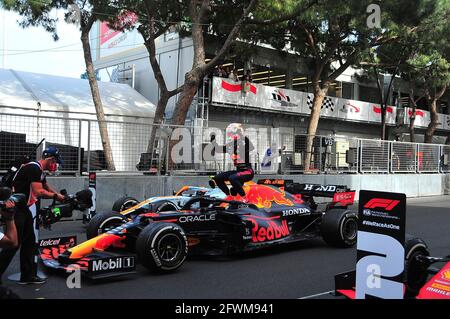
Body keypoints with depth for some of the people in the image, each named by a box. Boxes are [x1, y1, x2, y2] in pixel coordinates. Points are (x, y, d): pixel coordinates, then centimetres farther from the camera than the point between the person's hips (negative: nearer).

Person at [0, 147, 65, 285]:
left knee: (29, 241, 12)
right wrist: (55, 195, -10)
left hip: (25, 208, 10)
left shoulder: (39, 170, 13)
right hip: (15, 209, -10)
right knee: (13, 244, -6)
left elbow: (47, 187, 29)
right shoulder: (34, 168, -18)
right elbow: (38, 192, -24)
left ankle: (28, 275, 19)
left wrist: (59, 196, 18)